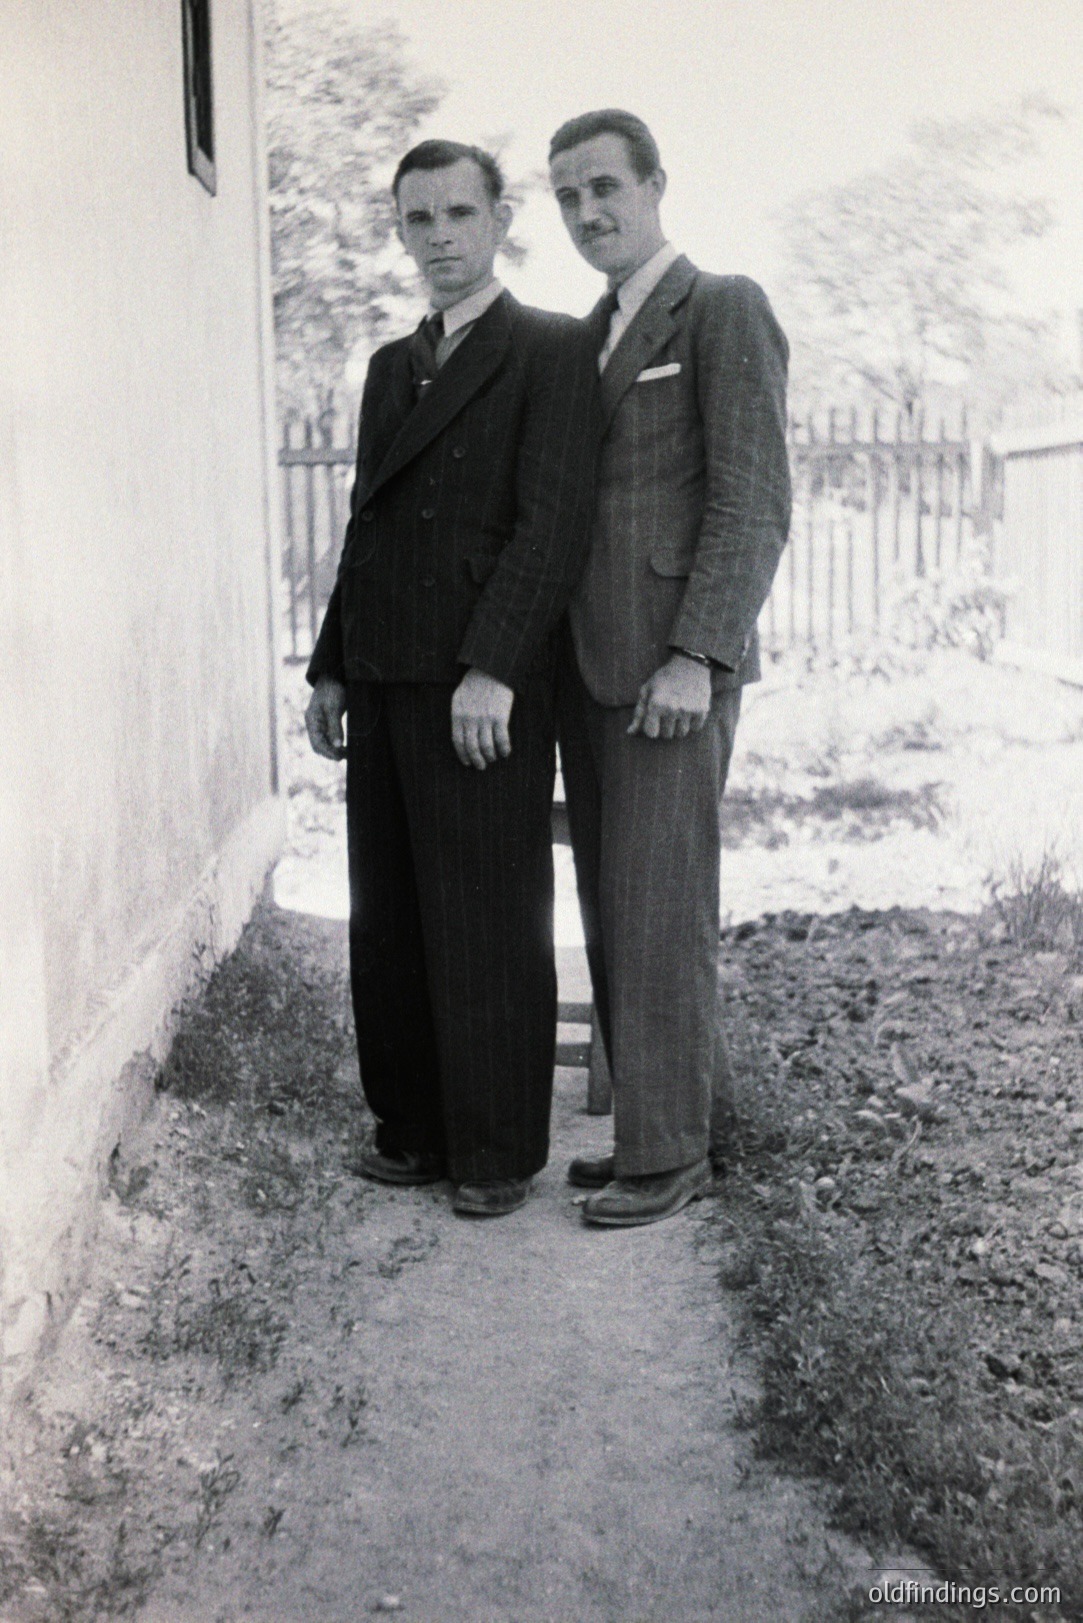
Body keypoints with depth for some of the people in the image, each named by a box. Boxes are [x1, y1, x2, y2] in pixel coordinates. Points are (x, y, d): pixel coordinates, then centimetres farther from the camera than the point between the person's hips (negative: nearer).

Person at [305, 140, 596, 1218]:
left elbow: (553, 522, -11)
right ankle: (414, 1130, 20)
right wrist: (332, 668, 15)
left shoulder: (551, 352, -2)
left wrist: (491, 668, -20)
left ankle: (499, 1151, 11)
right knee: (388, 923, 9)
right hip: (383, 689, 7)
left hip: (483, 691, -7)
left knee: (490, 927, 0)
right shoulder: (390, 366, 21)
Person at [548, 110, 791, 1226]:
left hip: (671, 668, -8)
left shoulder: (725, 310, -3)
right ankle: (647, 1127, 19)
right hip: (591, 668, 8)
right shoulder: (586, 340, 20)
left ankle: (667, 1154, 5)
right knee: (611, 916, 9)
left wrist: (695, 659, -19)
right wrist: (551, 657, 12)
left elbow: (754, 503, -11)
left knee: (658, 913, -5)